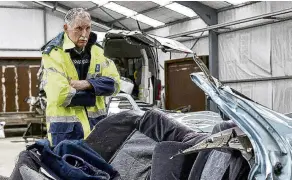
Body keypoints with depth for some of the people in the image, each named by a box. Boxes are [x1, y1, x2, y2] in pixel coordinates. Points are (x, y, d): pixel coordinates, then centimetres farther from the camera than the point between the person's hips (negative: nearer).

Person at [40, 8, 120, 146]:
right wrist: (91, 96, -8)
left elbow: (113, 83, 0)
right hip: (66, 129, -5)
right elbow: (61, 96, -20)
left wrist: (87, 84, -15)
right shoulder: (53, 54, -10)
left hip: (95, 124, 5)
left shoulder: (98, 52, 9)